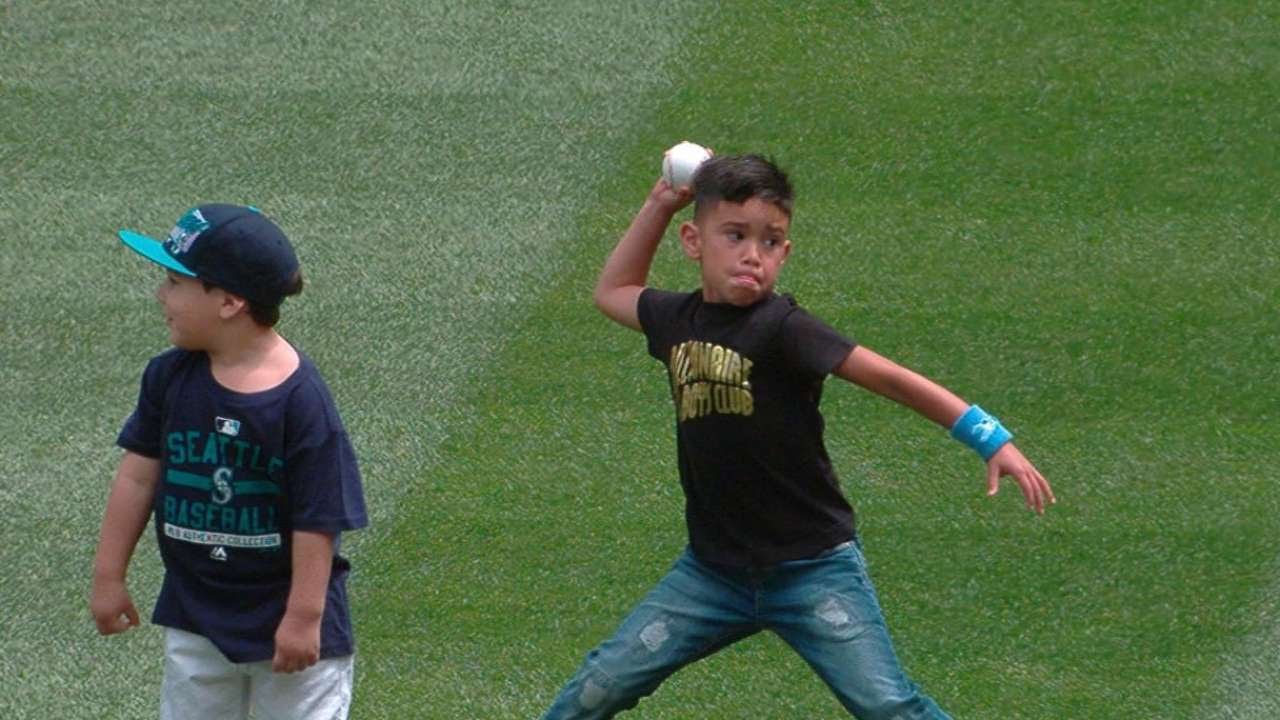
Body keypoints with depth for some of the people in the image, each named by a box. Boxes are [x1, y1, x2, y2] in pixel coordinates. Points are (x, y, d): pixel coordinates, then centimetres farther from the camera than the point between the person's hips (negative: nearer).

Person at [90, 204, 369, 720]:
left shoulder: (301, 400, -21)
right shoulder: (170, 377, -4)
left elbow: (318, 519, -19)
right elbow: (139, 474, 3)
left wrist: (304, 618, -17)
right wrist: (108, 574, 5)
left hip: (284, 617, -6)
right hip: (194, 614, 6)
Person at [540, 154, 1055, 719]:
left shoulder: (780, 329, -17)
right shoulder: (678, 320, 3)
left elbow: (890, 380, -20)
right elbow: (612, 292, 25)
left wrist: (992, 441, -27)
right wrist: (659, 205, 14)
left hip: (812, 570, -5)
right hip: (713, 570, 5)